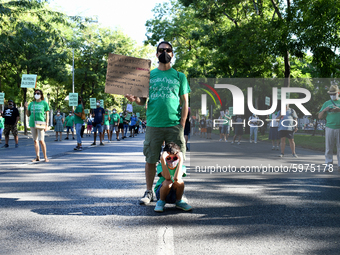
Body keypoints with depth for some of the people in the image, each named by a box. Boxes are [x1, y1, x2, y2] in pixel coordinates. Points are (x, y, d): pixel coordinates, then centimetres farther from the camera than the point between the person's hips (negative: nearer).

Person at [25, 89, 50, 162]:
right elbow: (28, 115, 14)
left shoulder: (44, 103, 3)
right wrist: (26, 107, -2)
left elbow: (47, 115, 3)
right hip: (32, 123, 4)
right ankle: (37, 157, 11)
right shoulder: (31, 103, 13)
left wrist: (46, 125, -6)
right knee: (35, 141, 7)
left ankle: (45, 157, -5)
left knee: (41, 140, -12)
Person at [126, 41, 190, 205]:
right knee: (150, 159, 3)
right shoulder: (148, 75, 12)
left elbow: (185, 102, 7)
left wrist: (182, 124, -3)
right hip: (153, 124, 1)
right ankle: (149, 192, 15)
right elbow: (143, 100, 11)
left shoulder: (179, 76, 10)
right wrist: (135, 99, -13)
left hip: (174, 125, 0)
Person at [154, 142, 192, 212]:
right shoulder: (160, 166, -17)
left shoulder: (182, 167, -15)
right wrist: (162, 159, -43)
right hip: (161, 192, -1)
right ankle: (161, 201, -5)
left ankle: (179, 201, -3)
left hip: (175, 194, 1)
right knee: (168, 182, -34)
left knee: (179, 181, -31)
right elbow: (167, 177, -38)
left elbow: (176, 178, -38)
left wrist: (181, 160, -39)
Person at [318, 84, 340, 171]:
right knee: (329, 147, -1)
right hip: (329, 128, 1)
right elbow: (320, 116, 13)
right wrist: (324, 110, -5)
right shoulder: (326, 103, 15)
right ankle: (329, 164, 3)